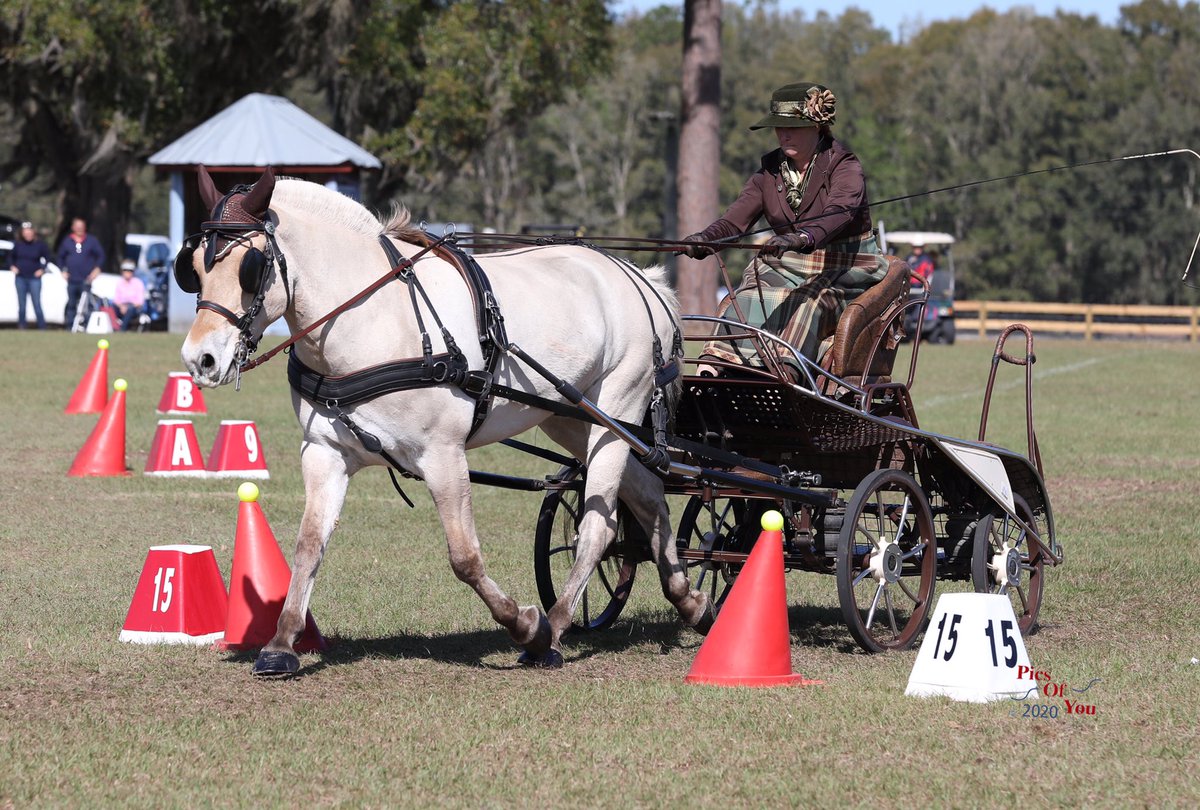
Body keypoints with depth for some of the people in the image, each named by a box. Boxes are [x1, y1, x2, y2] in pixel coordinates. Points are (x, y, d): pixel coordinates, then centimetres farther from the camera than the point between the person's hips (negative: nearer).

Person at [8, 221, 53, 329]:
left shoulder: (40, 244, -5)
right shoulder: (18, 244, 1)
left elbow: (48, 257, 7)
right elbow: (11, 257, 15)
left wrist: (42, 269, -1)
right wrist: (12, 266, -1)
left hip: (34, 278, -3)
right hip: (20, 278, 3)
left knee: (37, 305, -7)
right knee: (21, 305, 7)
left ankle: (42, 328, -3)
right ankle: (21, 327, 13)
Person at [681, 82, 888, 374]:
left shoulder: (844, 167, -9)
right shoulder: (770, 171, 7)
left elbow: (840, 211, -30)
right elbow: (736, 218, -6)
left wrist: (802, 237, -51)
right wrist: (705, 238, -29)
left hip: (843, 273, -4)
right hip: (785, 268, 4)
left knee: (807, 305, -34)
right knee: (740, 303, -22)